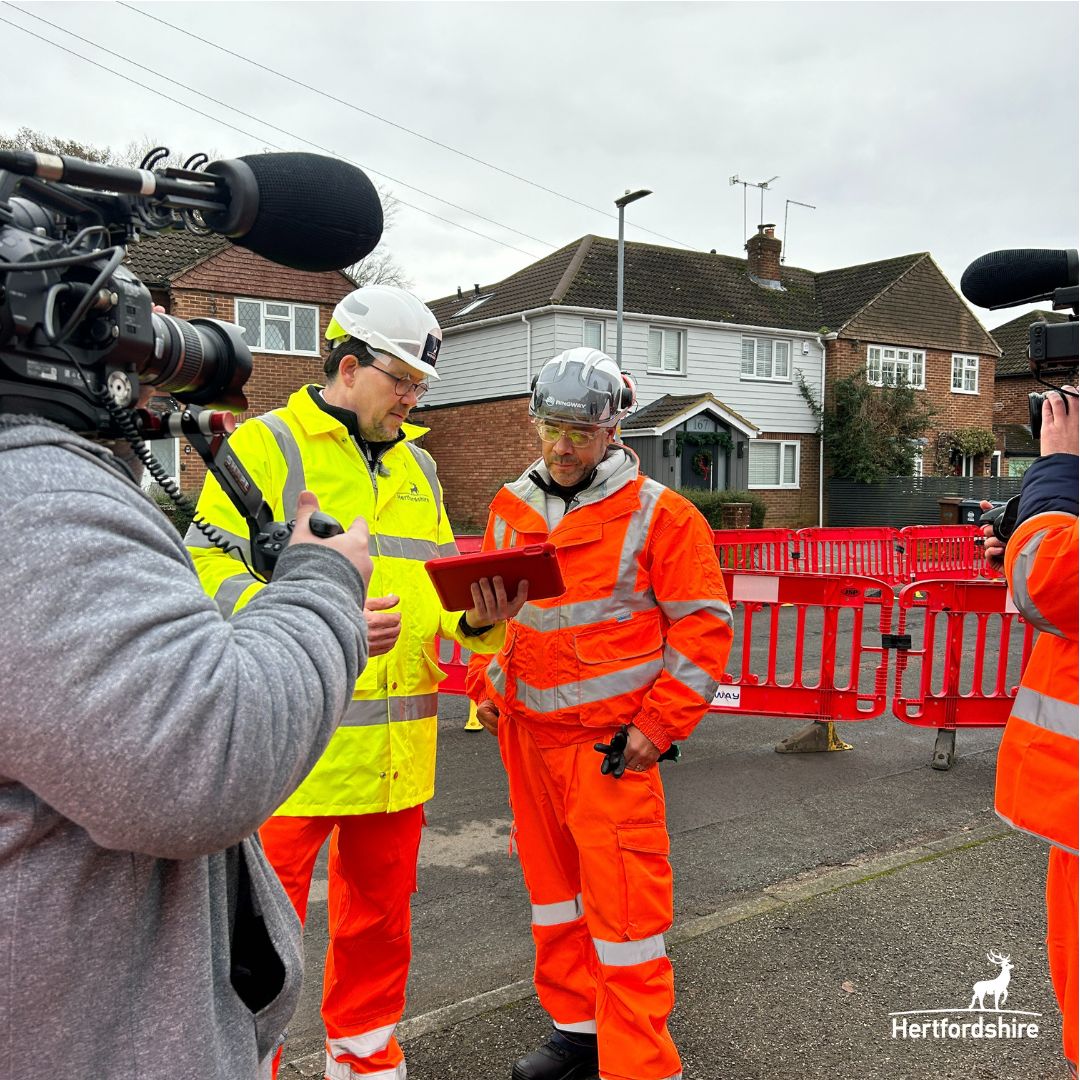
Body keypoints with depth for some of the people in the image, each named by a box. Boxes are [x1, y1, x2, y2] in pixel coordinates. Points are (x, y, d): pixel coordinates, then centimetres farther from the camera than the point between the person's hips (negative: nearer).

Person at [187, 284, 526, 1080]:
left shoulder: (417, 465, 17)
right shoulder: (266, 446, -4)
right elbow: (211, 576, -12)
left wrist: (479, 618, -3)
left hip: (397, 743, 7)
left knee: (380, 916, 19)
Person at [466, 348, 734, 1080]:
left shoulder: (657, 514, -8)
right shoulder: (511, 507, 9)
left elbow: (703, 623, -8)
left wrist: (659, 725, -12)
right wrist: (487, 688, 8)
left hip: (610, 743, -6)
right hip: (527, 732, 6)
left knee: (624, 902, -3)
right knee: (553, 881, 18)